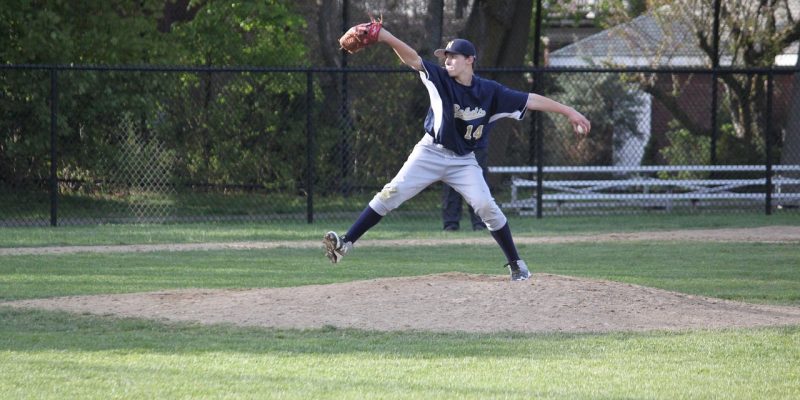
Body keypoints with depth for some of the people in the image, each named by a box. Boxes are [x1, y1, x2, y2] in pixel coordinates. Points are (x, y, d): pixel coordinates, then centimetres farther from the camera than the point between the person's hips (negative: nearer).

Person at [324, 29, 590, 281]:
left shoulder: (490, 92, -7)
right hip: (430, 153, 0)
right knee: (391, 194, -11)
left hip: (464, 161, 0)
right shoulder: (440, 79, -8)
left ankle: (515, 263, 3)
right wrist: (388, 39, -39)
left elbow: (531, 100, -6)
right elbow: (413, 59, -22)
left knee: (485, 206, -13)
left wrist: (569, 111, -10)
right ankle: (347, 243, -11)